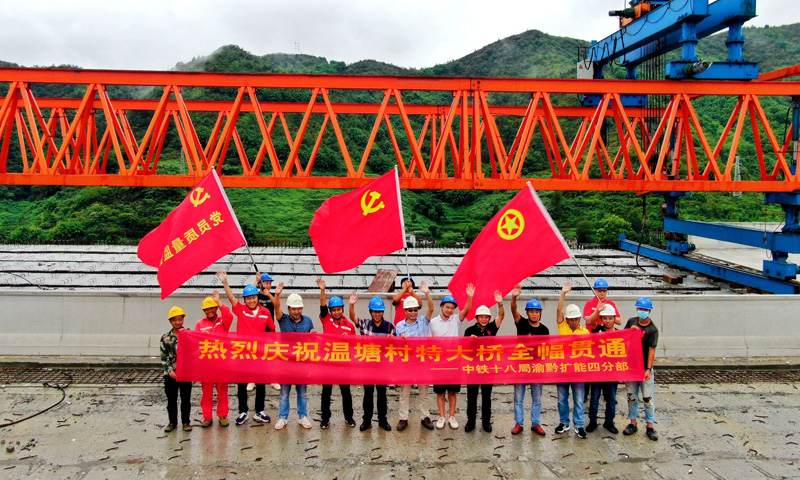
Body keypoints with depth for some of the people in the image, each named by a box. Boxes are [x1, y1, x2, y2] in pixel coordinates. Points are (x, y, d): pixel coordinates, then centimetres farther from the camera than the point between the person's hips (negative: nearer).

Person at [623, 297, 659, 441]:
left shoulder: (652, 329, -9)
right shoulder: (631, 322, 2)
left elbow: (652, 351, -13)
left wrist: (649, 369, -20)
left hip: (645, 368, -3)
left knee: (648, 398, 0)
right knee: (632, 396, 10)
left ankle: (650, 426, 10)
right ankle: (633, 423, 21)